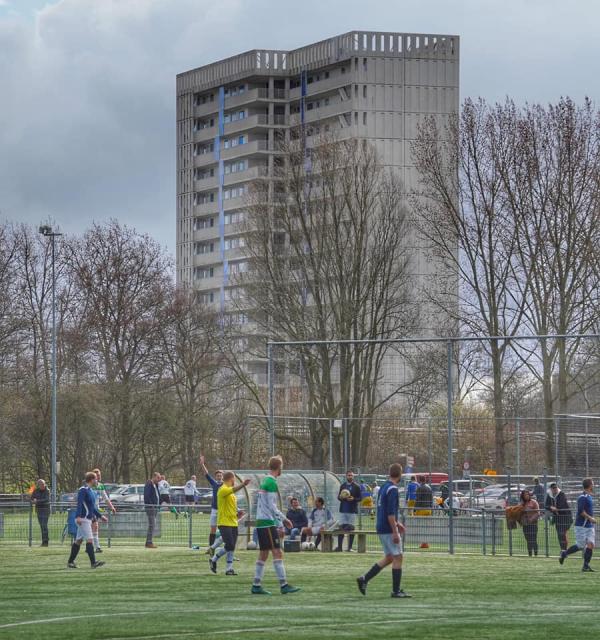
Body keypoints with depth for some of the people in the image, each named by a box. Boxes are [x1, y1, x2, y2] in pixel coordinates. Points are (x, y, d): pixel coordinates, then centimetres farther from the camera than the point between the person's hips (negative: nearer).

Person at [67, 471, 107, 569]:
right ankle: (93, 562, -19)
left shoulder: (91, 491, 19)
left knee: (78, 540, 11)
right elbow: (79, 503, -23)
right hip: (83, 519, -10)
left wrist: (100, 516, 28)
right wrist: (78, 516, -34)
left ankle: (70, 562, 16)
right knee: (89, 540, -14)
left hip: (87, 519, 10)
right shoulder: (83, 490, -11)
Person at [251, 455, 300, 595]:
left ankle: (256, 586, 11)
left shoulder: (265, 481, 16)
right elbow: (271, 506, -16)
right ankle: (283, 585, -14)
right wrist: (283, 519, -9)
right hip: (268, 522, -10)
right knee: (277, 553, -11)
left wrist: (282, 519, 20)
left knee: (263, 554, 11)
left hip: (260, 521, 10)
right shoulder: (271, 483, -12)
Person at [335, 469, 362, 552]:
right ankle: (339, 546, 3)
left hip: (352, 510, -3)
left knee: (351, 529, 0)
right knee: (341, 527, 0)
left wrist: (353, 499, -19)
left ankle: (350, 547, 5)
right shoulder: (342, 486, 11)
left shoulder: (356, 486, 0)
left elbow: (360, 499, -1)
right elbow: (338, 496, 15)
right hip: (343, 510, 3)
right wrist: (340, 497, -7)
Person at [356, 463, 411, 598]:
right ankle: (396, 591, 1)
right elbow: (390, 512, -22)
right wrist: (395, 532, -21)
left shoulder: (384, 488, 13)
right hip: (389, 529, -9)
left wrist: (397, 523, 28)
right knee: (397, 557, -1)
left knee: (389, 558, 15)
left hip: (382, 528, 9)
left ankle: (364, 579, 10)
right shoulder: (393, 489, -16)